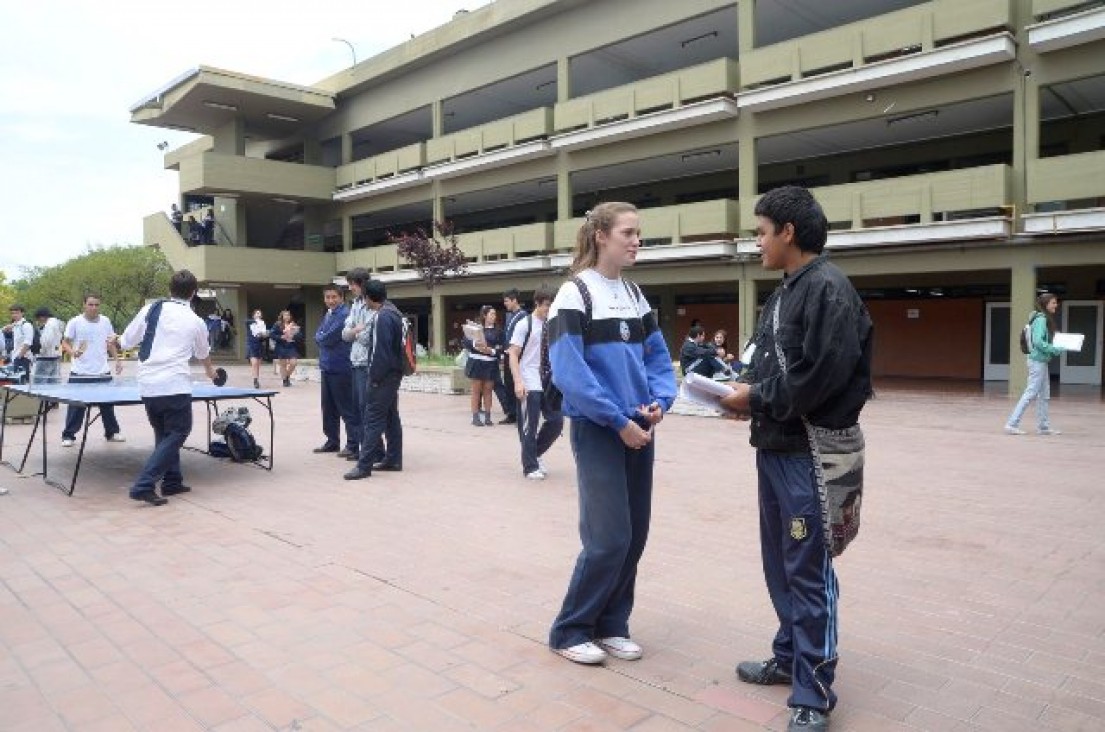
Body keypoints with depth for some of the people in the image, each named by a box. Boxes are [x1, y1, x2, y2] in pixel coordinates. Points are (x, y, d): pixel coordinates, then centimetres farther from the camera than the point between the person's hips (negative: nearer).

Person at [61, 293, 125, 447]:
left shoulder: (105, 321, 7)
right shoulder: (75, 322, -4)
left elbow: (111, 343, 16)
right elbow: (65, 343, -1)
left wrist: (117, 360, 9)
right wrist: (72, 351, -22)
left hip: (102, 372, 4)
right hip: (80, 373, -3)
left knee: (107, 404, 11)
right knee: (76, 406, -1)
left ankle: (111, 433, 23)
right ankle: (68, 436, 9)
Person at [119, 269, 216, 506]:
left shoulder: (151, 309, 5)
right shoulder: (195, 321, 4)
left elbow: (126, 341, 9)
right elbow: (204, 354, 24)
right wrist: (210, 370, 45)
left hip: (147, 386, 4)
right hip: (174, 386, -4)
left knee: (165, 434, 19)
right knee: (177, 433, 4)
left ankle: (172, 481, 25)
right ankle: (143, 485, -8)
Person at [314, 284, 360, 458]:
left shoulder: (344, 314, -14)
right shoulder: (327, 315, 16)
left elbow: (329, 338, -18)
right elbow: (318, 335, 15)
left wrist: (320, 337, 1)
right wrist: (323, 338, -4)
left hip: (341, 369, -9)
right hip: (327, 367, 9)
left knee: (347, 408, -4)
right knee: (328, 407, 16)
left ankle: (353, 444, 1)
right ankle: (332, 441, 26)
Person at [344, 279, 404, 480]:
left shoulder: (383, 317, -18)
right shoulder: (393, 312, 12)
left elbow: (380, 351, -21)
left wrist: (375, 378, -15)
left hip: (383, 376, -10)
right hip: (393, 374, 10)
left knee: (373, 420, -8)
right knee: (391, 417, 13)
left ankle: (364, 465, -7)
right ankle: (393, 459, 18)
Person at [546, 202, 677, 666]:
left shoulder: (636, 296, 12)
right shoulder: (575, 294, -9)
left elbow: (658, 356, 12)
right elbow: (568, 372, -17)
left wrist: (659, 402, -7)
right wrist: (617, 420, -18)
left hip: (638, 431, 7)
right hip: (597, 432, -7)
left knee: (634, 535, 9)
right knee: (608, 537, -8)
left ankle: (611, 624, 24)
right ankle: (569, 630, 11)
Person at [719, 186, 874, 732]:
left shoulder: (828, 288, -14)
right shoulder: (783, 292, 14)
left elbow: (821, 375, -23)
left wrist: (756, 398, -13)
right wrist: (748, 393, 0)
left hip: (809, 453, -9)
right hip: (775, 448, 9)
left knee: (809, 572, 0)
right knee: (780, 564, 18)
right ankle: (791, 657, 35)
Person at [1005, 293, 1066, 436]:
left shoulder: (1046, 319, 14)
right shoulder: (1041, 319, -15)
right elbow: (1038, 341, -23)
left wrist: (1056, 348, 8)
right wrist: (1055, 350, -18)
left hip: (1042, 361, 10)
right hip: (1038, 361, -10)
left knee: (1044, 395, 13)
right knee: (1031, 393, -7)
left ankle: (1043, 426, 20)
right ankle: (1012, 424, -5)